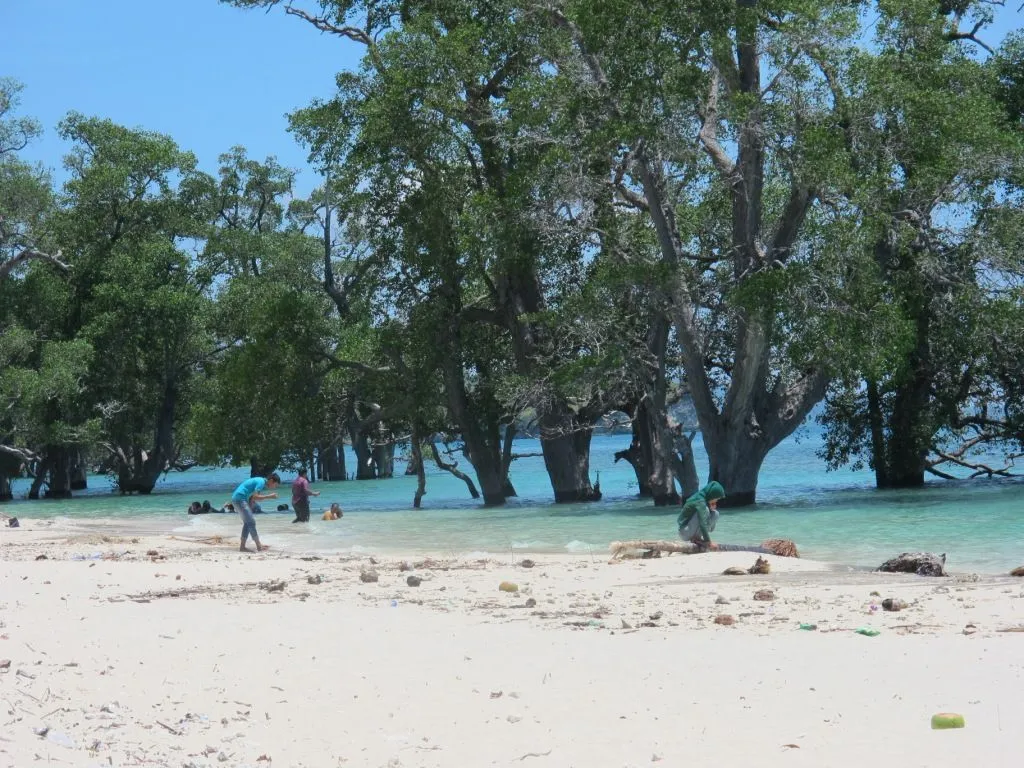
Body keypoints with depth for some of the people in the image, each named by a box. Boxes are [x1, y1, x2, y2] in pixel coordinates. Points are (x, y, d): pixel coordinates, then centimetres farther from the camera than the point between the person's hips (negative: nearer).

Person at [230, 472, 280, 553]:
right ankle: (259, 547, -7)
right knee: (251, 522, -8)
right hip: (240, 499, -10)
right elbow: (255, 497, -22)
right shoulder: (261, 482, -13)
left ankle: (242, 547, 12)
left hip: (236, 499, 10)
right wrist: (269, 496, -16)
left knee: (247, 523, 12)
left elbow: (255, 496, 18)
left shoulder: (261, 481, 16)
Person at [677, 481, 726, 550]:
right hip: (684, 532, -9)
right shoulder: (699, 501, -24)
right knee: (705, 510, -25)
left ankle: (697, 537, 4)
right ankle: (695, 539, -13)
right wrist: (709, 543, -32)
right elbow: (703, 524, -31)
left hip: (693, 531, 9)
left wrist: (712, 509, -6)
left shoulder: (705, 500, 4)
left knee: (715, 514, 2)